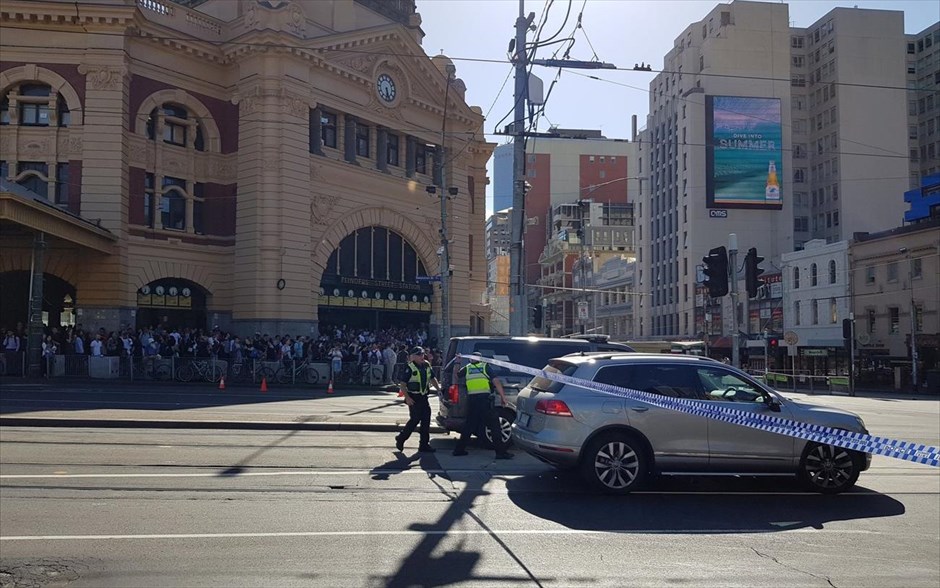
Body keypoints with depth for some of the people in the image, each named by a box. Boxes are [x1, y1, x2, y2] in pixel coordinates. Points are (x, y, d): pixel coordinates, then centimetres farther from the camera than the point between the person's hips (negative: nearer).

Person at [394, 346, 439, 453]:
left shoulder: (426, 365, 9)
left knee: (426, 420, 6)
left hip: (423, 397, 7)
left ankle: (424, 444, 13)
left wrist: (438, 387, 9)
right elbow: (402, 383, -14)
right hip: (413, 398, -7)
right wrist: (407, 397, -21)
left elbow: (432, 378, 23)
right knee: (415, 419, -6)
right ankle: (401, 438, 13)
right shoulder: (409, 367, -12)